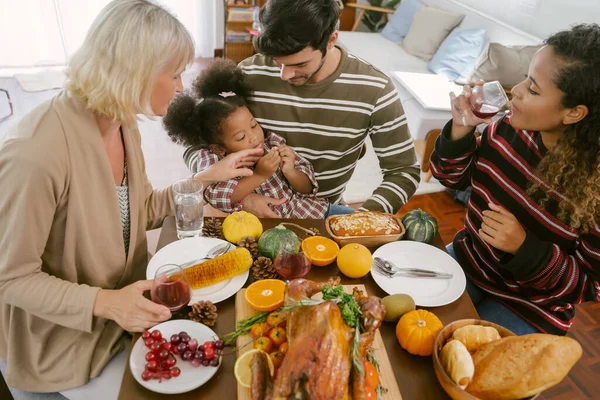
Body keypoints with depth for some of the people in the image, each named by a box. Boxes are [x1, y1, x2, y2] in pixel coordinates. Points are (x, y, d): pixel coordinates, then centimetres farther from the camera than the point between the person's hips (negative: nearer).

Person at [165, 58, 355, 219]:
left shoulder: (272, 142, -2)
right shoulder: (211, 157, -9)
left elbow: (308, 188, 2)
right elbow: (213, 195, -30)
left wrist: (290, 171, -20)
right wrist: (259, 175, -28)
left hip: (303, 210, 2)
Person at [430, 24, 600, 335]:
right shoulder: (510, 128, -14)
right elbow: (452, 178, 0)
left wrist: (525, 248, -31)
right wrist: (460, 129, -18)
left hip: (528, 310, -4)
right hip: (466, 262, 4)